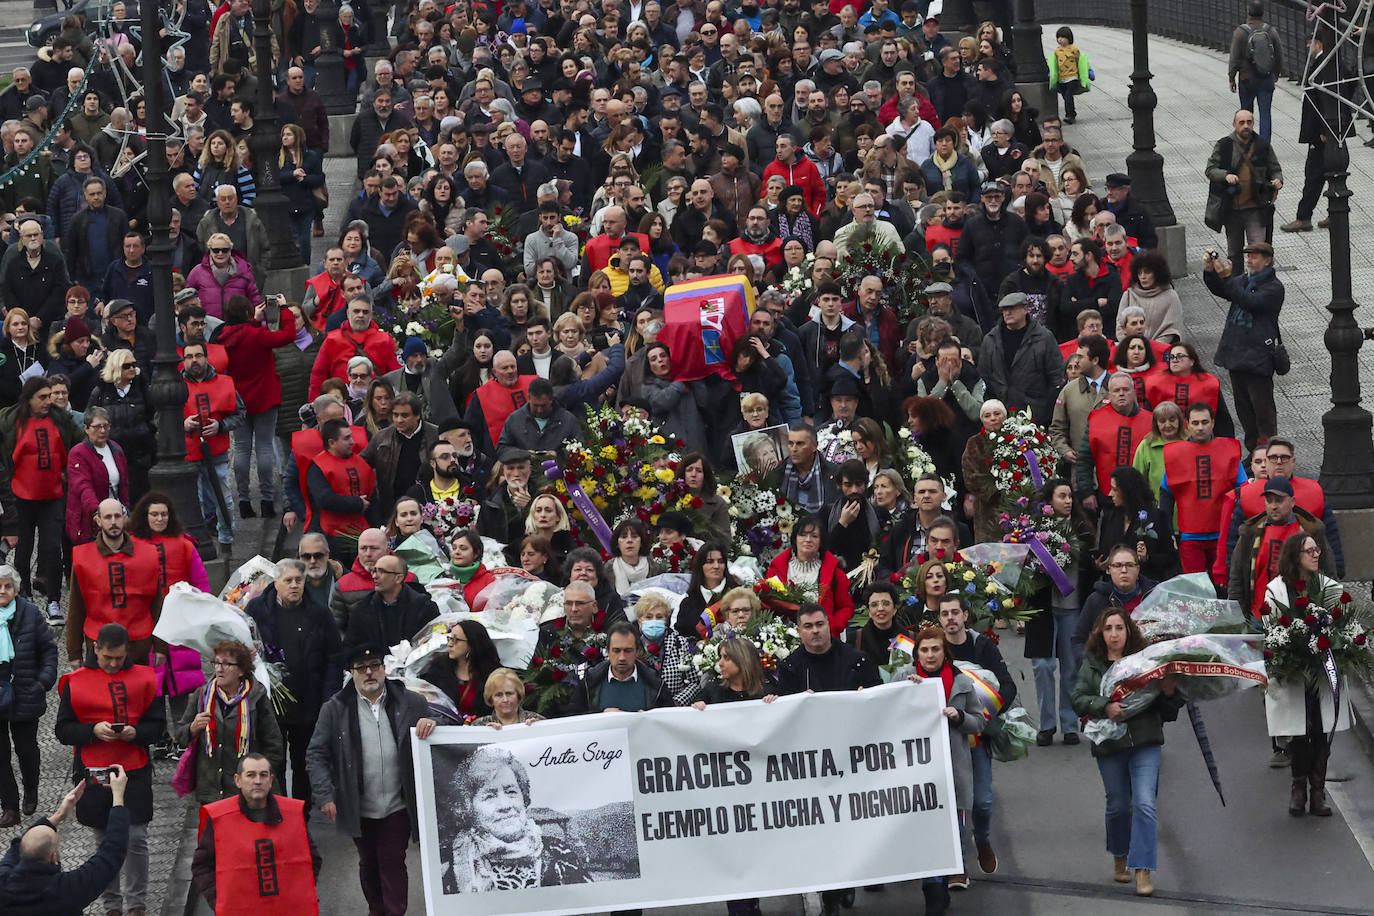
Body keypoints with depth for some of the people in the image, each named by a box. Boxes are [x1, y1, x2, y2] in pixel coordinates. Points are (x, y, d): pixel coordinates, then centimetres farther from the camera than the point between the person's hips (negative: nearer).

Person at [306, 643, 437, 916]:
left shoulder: (410, 703, 0)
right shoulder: (335, 709, -2)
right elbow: (316, 754, -1)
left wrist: (433, 721, -16)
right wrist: (324, 795, -10)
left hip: (398, 808, -1)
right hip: (360, 809, 1)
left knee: (393, 863, -2)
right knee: (368, 863, 15)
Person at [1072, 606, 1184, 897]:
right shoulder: (1091, 664, 6)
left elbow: (1165, 707, 8)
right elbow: (1078, 699, -1)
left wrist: (1169, 693, -14)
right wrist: (1104, 707, -16)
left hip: (1144, 742, -1)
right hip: (1109, 743, 1)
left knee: (1145, 804, -12)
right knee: (1118, 805, 12)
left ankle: (1143, 871, -10)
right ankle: (1120, 858, 36)